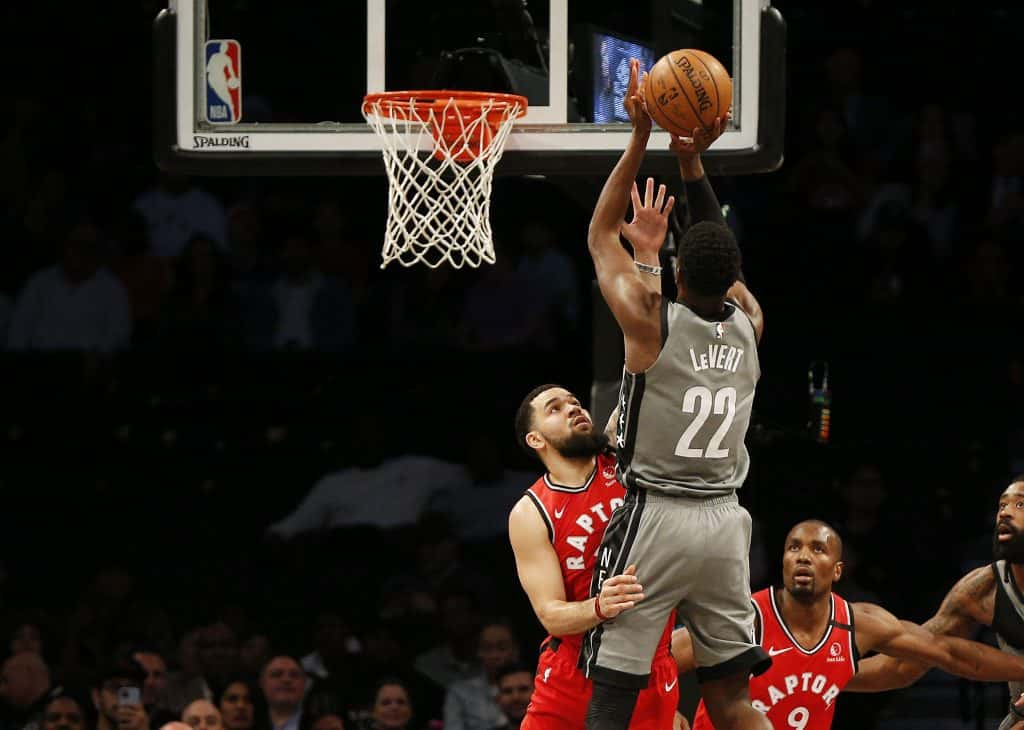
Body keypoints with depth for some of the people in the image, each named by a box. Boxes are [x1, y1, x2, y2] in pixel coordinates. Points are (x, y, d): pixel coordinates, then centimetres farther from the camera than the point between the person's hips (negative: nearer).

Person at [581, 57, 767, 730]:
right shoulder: (749, 325, 2)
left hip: (654, 520, -4)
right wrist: (693, 162, 15)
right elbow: (723, 257, 20)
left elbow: (601, 234, 4)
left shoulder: (652, 320, -10)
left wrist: (641, 140, 3)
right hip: (724, 522, 5)